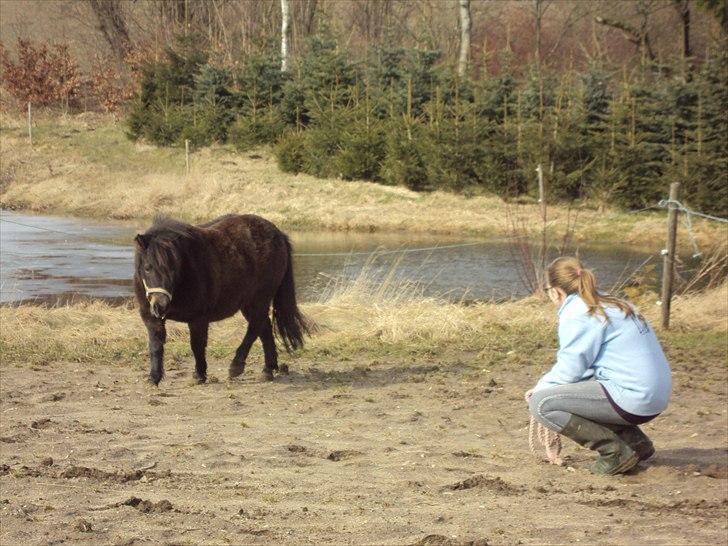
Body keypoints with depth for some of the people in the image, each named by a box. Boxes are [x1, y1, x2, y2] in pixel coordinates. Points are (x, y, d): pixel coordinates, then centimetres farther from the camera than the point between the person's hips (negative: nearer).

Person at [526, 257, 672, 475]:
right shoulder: (612, 304, 20)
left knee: (540, 403, -10)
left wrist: (541, 388, 7)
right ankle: (634, 440, 16)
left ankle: (616, 451, -8)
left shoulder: (576, 315, -9)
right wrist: (547, 386, 19)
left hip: (632, 399, -10)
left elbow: (570, 369, -10)